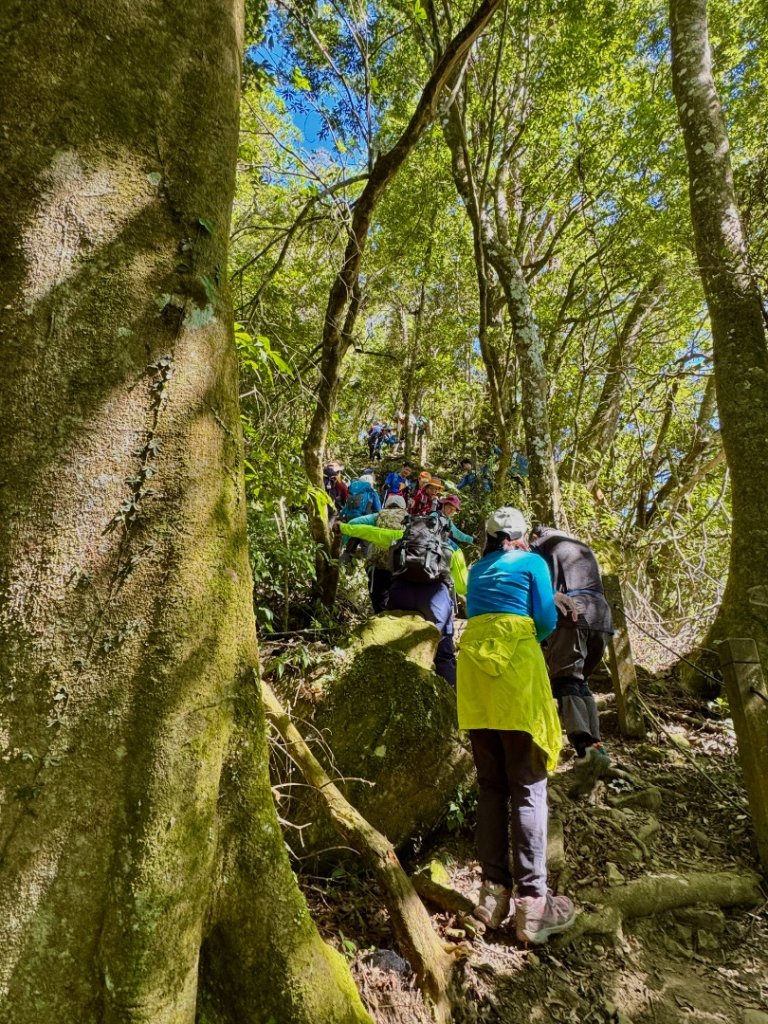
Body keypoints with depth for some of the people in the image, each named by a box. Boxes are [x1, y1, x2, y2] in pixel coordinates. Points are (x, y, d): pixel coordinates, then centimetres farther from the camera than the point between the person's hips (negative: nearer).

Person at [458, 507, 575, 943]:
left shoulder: (477, 570, 21)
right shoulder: (532, 562, 7)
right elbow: (546, 620, 2)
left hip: (472, 665, 5)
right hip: (516, 665, -5)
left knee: (491, 786, 12)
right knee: (528, 787, 0)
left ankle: (495, 891, 13)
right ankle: (532, 901, -1)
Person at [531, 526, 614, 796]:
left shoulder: (543, 544, 13)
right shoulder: (584, 548, 33)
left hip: (572, 615, -6)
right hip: (601, 615, 6)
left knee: (564, 681, -11)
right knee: (580, 682, 16)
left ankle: (585, 749, -31)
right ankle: (596, 744, 1)